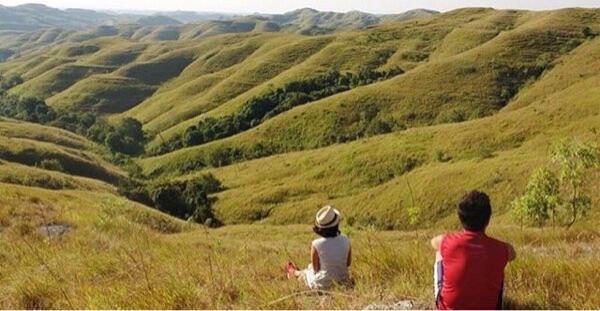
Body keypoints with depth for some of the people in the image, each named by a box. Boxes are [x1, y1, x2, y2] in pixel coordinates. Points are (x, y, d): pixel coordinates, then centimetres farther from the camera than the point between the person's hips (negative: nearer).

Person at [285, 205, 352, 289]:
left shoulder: (316, 245, -26)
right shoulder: (345, 240, -16)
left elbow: (316, 269, -13)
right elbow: (348, 263, -1)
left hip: (322, 284, -4)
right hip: (342, 281, 4)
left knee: (304, 273, 30)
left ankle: (293, 272, 65)